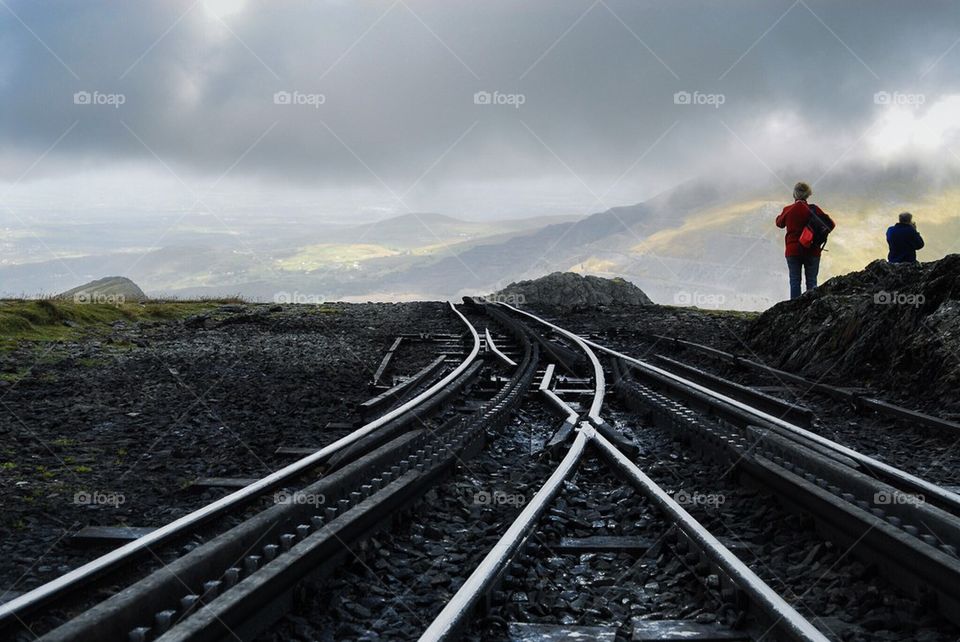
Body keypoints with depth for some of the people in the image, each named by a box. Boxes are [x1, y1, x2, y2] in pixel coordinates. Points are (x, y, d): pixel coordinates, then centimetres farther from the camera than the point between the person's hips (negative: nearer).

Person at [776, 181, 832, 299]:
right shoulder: (813, 209, -8)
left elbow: (779, 223, 14)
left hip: (792, 251, 1)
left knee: (795, 281, 6)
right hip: (812, 251, 0)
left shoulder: (788, 210, -4)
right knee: (811, 281, 5)